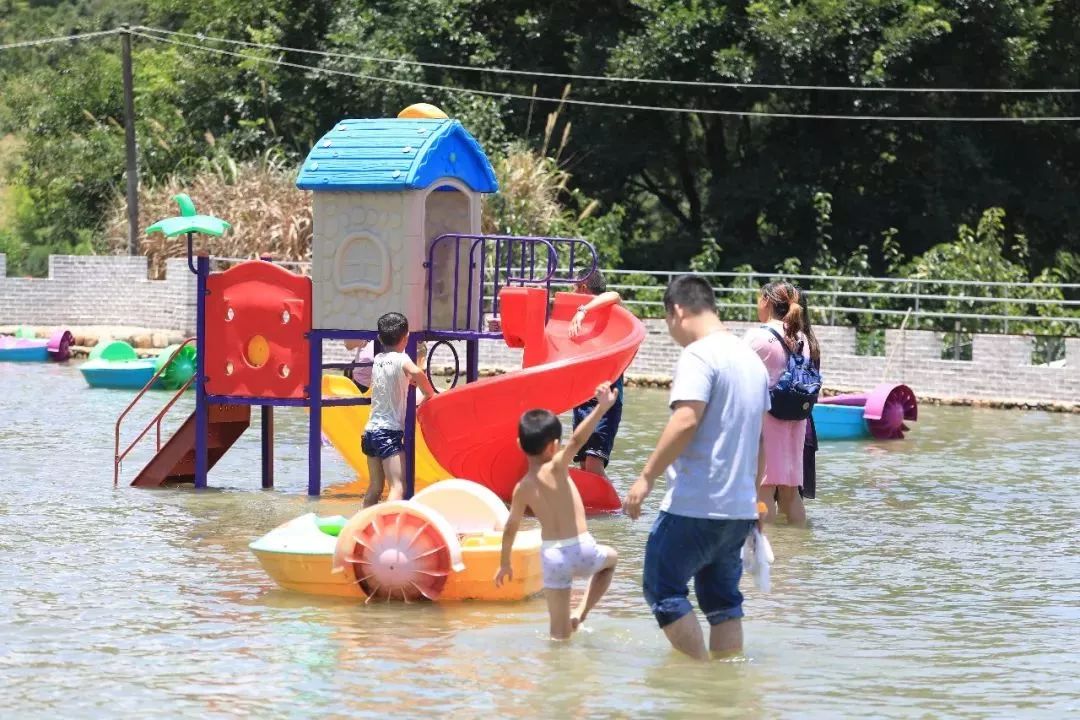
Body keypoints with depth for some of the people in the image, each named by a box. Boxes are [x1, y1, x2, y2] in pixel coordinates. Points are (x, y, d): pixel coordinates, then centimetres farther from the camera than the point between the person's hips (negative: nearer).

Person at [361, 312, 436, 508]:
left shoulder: (378, 359, 12)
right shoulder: (401, 359, -8)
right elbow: (416, 373, -29)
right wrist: (430, 394, -15)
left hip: (370, 431, 8)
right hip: (389, 432, -8)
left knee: (375, 488, 16)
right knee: (398, 486, -15)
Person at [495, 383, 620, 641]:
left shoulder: (522, 488, 4)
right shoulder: (556, 468, -9)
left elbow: (511, 528, 11)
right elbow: (576, 440, -26)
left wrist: (505, 564, 24)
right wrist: (601, 408, -33)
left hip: (552, 555, 3)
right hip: (581, 549, -3)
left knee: (560, 633, 13)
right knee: (610, 557, 33)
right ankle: (580, 614, 20)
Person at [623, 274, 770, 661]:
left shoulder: (698, 356, -12)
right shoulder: (751, 358, 16)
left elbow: (686, 421, -24)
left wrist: (646, 477, -20)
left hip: (695, 505, -8)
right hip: (740, 507, 8)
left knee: (663, 588, 0)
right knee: (722, 597, 13)